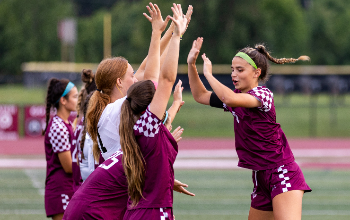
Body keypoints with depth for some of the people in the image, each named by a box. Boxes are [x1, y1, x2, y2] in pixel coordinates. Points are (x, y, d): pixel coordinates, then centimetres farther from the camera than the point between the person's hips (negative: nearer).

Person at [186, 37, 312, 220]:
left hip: (283, 173, -9)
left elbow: (230, 99, -30)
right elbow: (200, 96, 23)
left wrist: (208, 74, -16)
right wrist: (191, 65, 10)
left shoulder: (263, 94, -13)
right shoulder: (238, 97, 14)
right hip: (261, 178, 9)